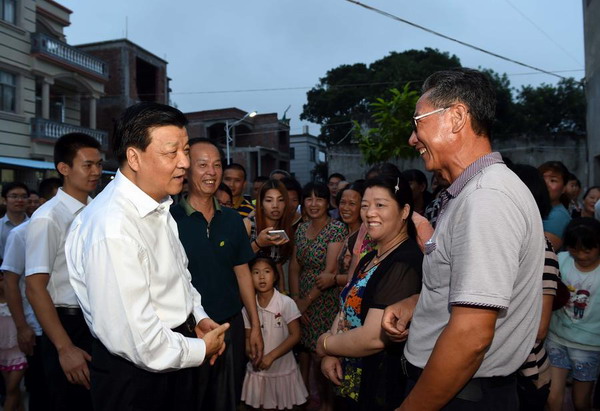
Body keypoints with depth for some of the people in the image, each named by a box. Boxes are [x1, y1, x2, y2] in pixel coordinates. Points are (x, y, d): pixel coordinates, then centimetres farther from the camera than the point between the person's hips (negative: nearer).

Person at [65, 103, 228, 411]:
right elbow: (139, 342, -30)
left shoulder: (159, 205, 2)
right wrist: (200, 349, -14)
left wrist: (197, 316, 2)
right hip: (136, 377, -8)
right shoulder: (112, 229, -30)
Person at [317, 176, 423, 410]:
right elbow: (347, 309, 9)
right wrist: (331, 354, -9)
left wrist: (325, 344, -11)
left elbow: (373, 338, -28)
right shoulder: (371, 259, 8)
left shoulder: (404, 265, -23)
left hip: (382, 391, -8)